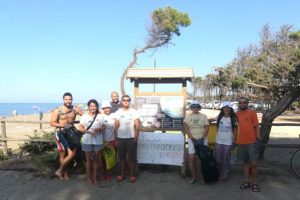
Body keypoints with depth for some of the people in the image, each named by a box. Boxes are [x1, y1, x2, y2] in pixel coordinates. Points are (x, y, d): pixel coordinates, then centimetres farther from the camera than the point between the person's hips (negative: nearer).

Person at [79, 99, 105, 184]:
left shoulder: (100, 116, 5)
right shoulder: (84, 116, 0)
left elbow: (103, 127, 6)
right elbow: (80, 128, -4)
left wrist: (99, 129, -16)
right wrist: (88, 131, -20)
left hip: (98, 141, 2)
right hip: (87, 141, -1)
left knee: (96, 159, 7)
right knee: (88, 159, 7)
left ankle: (95, 177, 18)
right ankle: (88, 177, 18)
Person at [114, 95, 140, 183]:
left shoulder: (134, 112, -1)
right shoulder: (118, 112, 3)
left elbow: (136, 126, -1)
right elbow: (116, 126, 4)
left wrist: (136, 138, -6)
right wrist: (116, 139, 0)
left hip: (131, 138, -2)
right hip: (121, 138, 2)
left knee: (132, 158, 3)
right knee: (122, 158, 11)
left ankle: (132, 175, 16)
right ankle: (122, 174, 24)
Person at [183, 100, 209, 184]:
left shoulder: (203, 116, 3)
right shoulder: (188, 116, 3)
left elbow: (206, 128, -1)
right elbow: (186, 128, -4)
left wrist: (202, 138, -14)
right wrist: (192, 138, -13)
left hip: (202, 140, 0)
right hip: (192, 140, 0)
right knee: (191, 159, -1)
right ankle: (193, 177, 11)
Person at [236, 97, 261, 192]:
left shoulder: (252, 112, -3)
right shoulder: (237, 114, 8)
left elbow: (256, 126, -4)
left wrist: (258, 138, -10)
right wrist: (234, 139, 10)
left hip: (251, 142, -4)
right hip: (240, 142, 4)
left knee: (254, 163, -3)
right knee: (245, 162, 14)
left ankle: (255, 183, 11)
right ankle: (246, 181, 24)